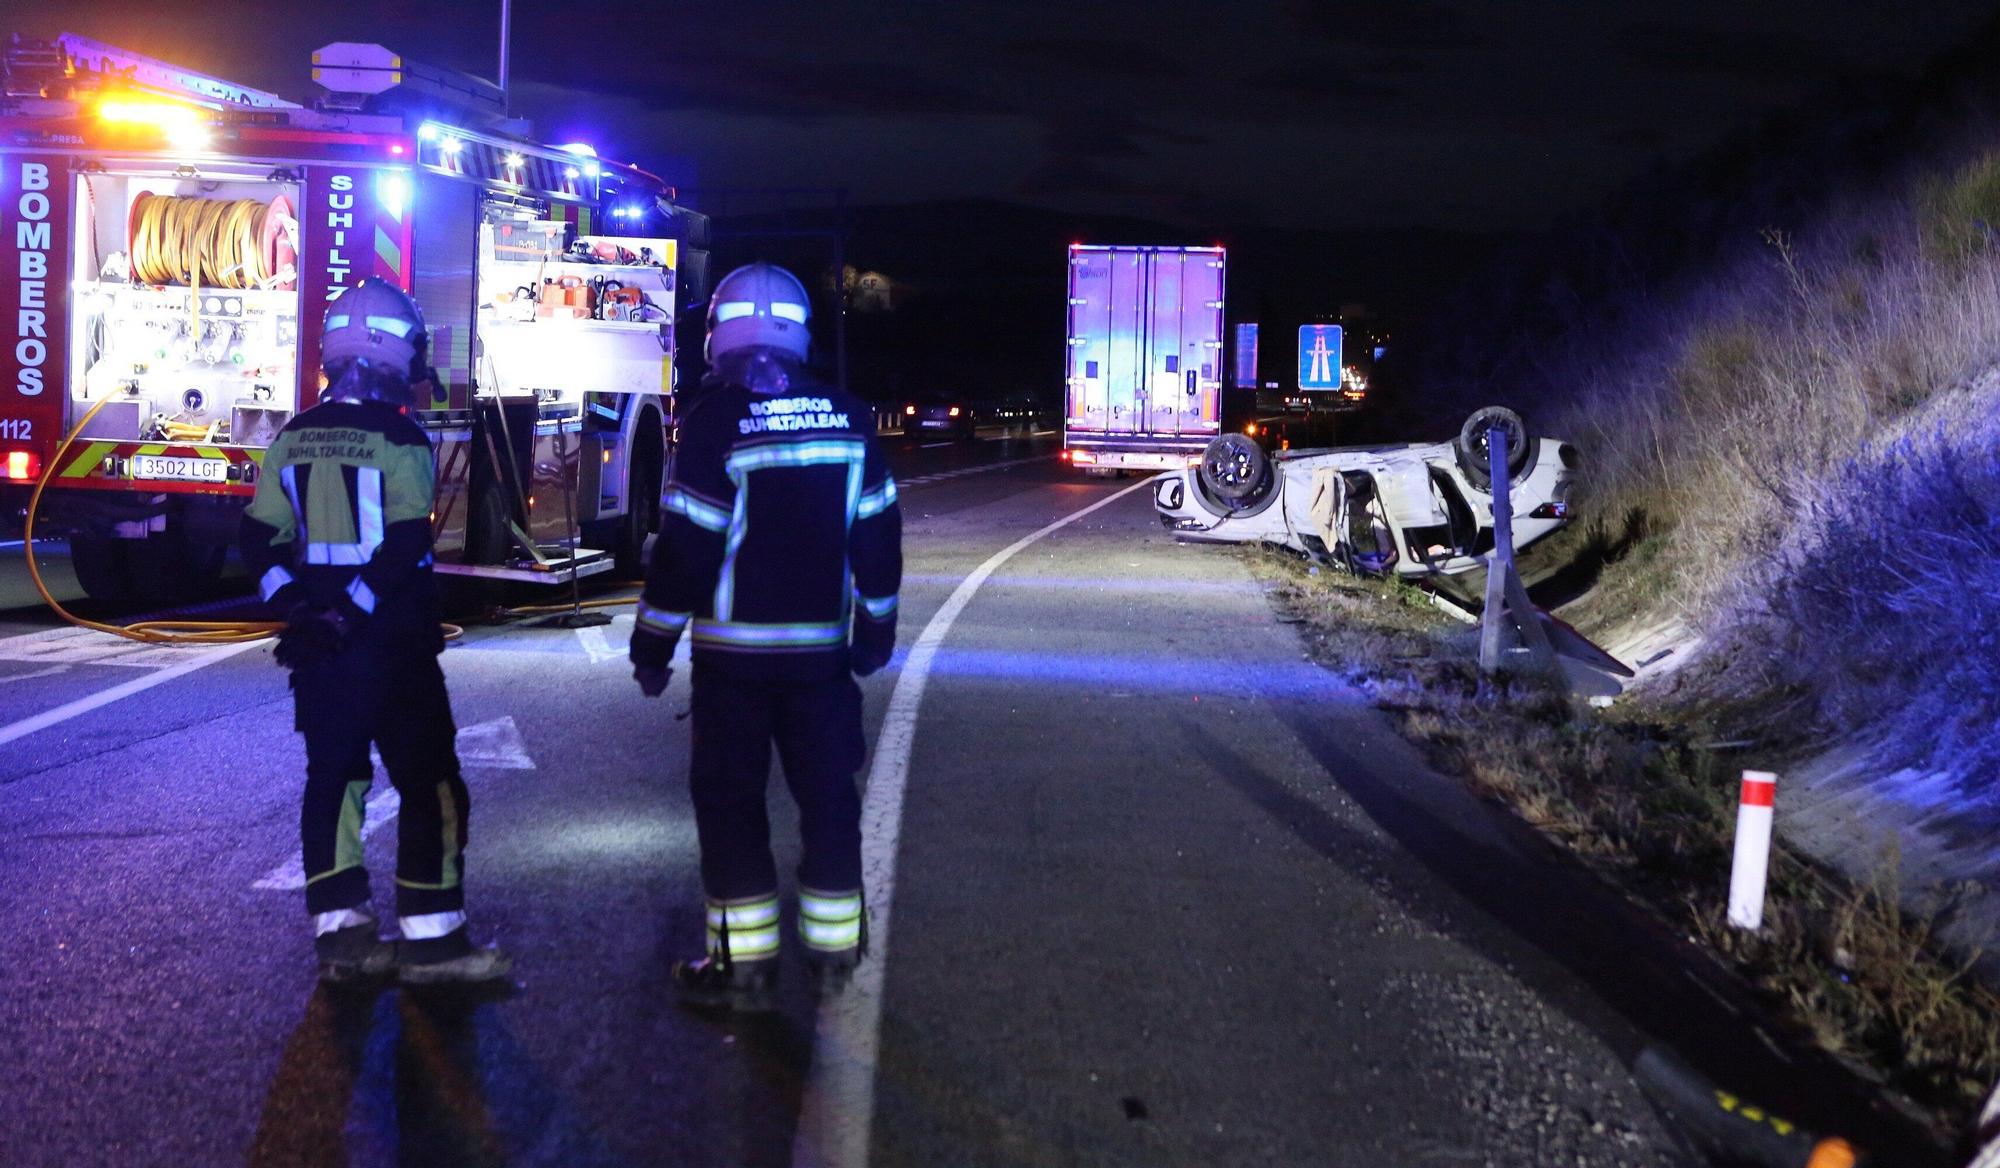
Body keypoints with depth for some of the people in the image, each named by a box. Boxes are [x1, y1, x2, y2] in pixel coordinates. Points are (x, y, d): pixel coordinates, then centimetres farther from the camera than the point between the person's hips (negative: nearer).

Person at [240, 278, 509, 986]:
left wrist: (298, 608, 0)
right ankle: (430, 939, 0)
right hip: (390, 640, -7)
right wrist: (349, 616, -17)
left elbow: (262, 542, 6)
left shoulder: (293, 438, 8)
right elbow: (404, 551, -20)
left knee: (333, 776, 12)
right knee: (429, 784, 0)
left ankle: (340, 935, 14)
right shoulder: (399, 439, -12)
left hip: (320, 641, 7)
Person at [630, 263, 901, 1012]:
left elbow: (685, 548, -12)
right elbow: (878, 536, 6)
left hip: (734, 649, -4)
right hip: (821, 647, 4)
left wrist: (653, 646, -3)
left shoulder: (715, 422, -12)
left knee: (730, 799, 5)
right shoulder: (848, 419, 2)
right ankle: (834, 949, 20)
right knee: (827, 793, 13)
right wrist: (875, 628, 17)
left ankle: (744, 963, 8)